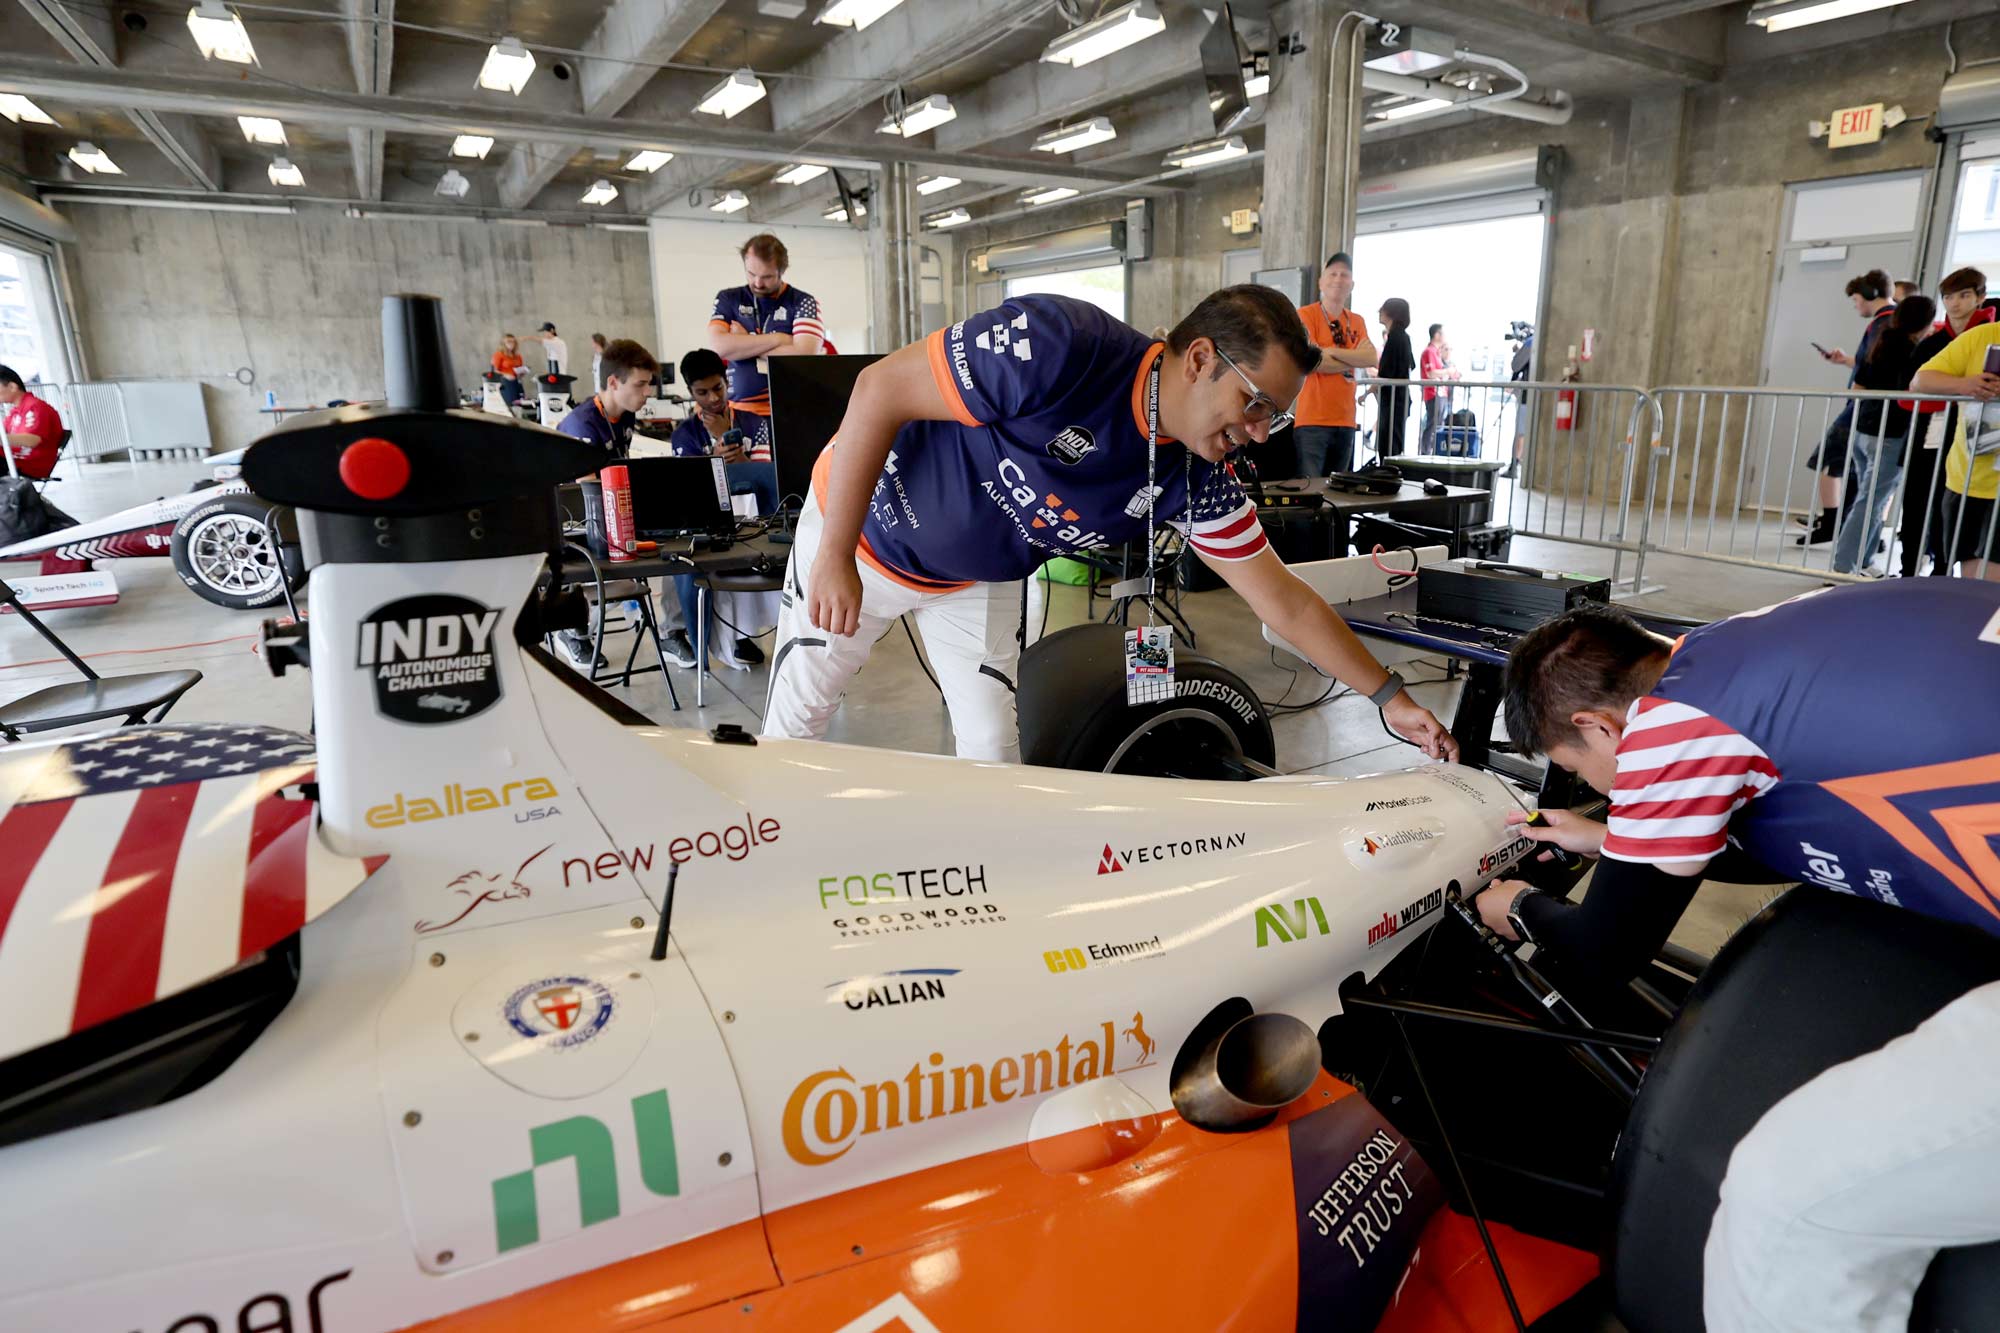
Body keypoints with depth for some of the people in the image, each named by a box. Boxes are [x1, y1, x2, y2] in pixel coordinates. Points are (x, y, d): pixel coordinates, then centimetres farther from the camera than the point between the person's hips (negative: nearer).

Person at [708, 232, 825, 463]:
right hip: (740, 413, 2)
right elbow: (718, 347, -3)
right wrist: (777, 339, -5)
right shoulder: (728, 300, 13)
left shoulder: (804, 303, 6)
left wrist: (743, 344, -1)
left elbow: (804, 357, -9)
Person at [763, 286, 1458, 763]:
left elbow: (1282, 599, -8)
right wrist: (835, 557, -26)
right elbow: (878, 390, -29)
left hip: (978, 581, 4)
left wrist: (1391, 697, -7)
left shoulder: (1198, 481, -17)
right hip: (862, 525, -4)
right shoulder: (1058, 346, -36)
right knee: (798, 713, 8)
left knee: (994, 747, 0)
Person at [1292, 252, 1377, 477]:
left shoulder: (1357, 322, 15)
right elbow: (1312, 361, -15)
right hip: (1312, 421, -6)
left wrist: (1332, 351, -12)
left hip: (1345, 421, 6)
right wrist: (1354, 359, -1)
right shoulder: (1306, 314, -2)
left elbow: (1372, 359, 0)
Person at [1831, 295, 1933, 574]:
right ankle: (1843, 568, -7)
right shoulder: (1912, 352, -13)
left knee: (1869, 501, 15)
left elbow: (1857, 388, 14)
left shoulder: (1880, 344, 9)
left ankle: (1862, 562, 20)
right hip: (1889, 437, -8)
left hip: (1862, 431, 8)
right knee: (1870, 504, -5)